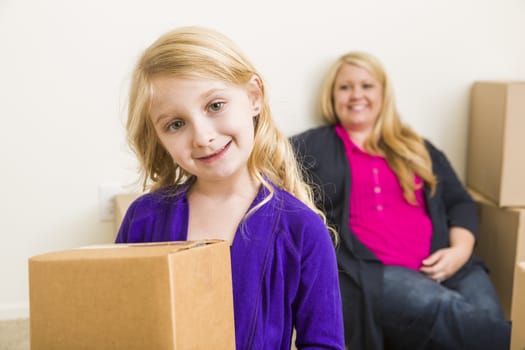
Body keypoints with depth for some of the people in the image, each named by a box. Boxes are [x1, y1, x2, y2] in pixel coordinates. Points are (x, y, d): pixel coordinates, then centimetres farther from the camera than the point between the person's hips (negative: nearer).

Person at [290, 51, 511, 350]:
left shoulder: (416, 148, 25)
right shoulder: (314, 147, 14)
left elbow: (460, 202, 20)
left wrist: (460, 250, 3)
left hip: (439, 267, 4)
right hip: (367, 270, -3)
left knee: (490, 320, -26)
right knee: (452, 312, -32)